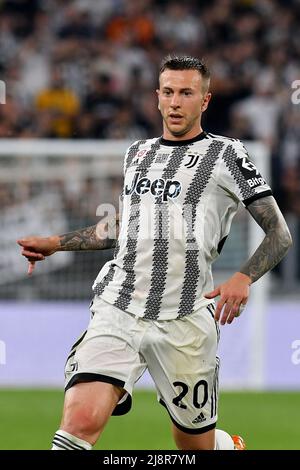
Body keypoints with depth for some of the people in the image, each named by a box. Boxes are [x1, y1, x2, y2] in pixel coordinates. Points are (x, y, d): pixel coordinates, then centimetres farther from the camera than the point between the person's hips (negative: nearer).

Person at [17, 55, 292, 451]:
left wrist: (244, 278, -17)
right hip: (116, 312, 3)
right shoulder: (137, 153, 18)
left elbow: (280, 234, 1)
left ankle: (231, 447, 44)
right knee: (81, 419, -22)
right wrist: (56, 243, 30)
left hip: (184, 322, -3)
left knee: (197, 447, 9)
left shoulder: (226, 154, 3)